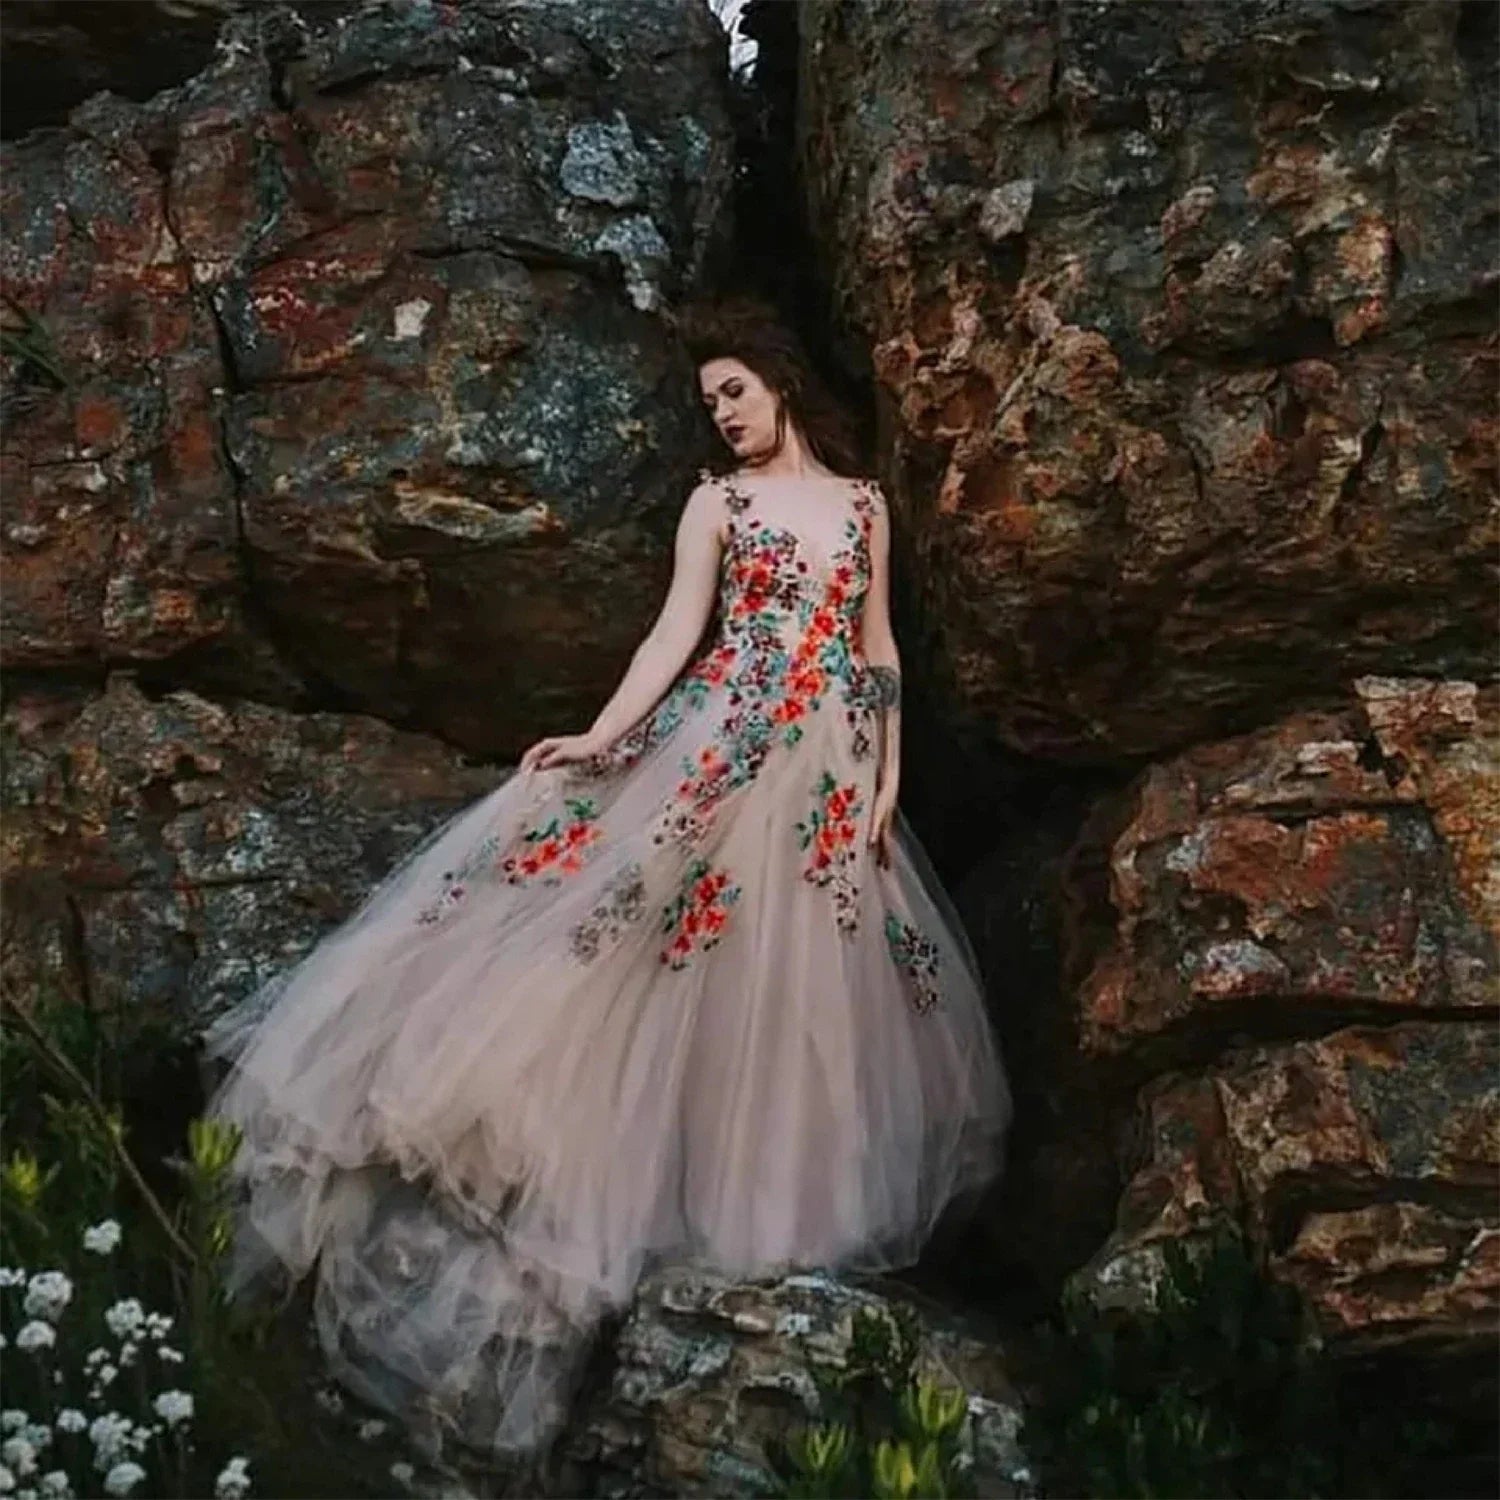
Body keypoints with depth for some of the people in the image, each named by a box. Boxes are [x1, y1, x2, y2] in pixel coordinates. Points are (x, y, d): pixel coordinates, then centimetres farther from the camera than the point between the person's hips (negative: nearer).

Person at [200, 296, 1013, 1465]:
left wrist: (890, 772, 3)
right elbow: (676, 632, -2)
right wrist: (600, 737, -13)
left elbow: (879, 647, 10)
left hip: (831, 769, 2)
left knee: (811, 974, 6)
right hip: (722, 751, -2)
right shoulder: (717, 500, 6)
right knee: (674, 937, -10)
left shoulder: (864, 502, 11)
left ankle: (790, 1177, 21)